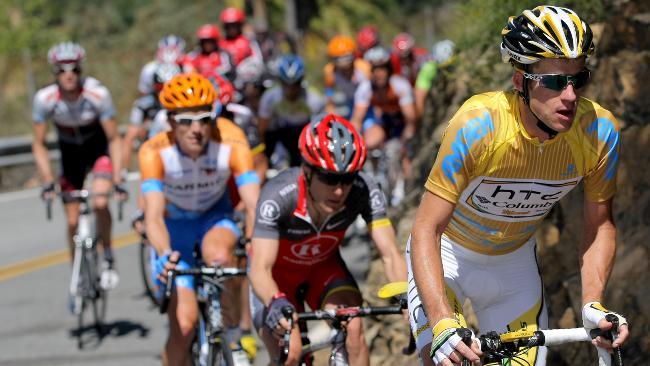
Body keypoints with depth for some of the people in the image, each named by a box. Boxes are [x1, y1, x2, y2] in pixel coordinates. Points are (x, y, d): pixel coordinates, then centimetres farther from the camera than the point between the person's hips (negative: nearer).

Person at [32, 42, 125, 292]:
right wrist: (48, 182, -22)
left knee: (100, 203, -27)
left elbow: (114, 139, -22)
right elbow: (39, 145, -14)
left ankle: (108, 258, -4)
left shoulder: (97, 94, -29)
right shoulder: (45, 98, -24)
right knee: (73, 220, 2)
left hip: (98, 147, -2)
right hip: (70, 152, 2)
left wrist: (117, 179, -28)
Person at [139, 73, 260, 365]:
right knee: (184, 322, -11)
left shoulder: (232, 144, -29)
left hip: (215, 215, 0)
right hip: (175, 222, 0)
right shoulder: (155, 152, -30)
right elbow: (154, 214, -39)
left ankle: (235, 332, -14)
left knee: (219, 255, -36)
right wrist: (165, 255, -58)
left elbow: (253, 204, -36)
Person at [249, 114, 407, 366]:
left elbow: (390, 253, -32)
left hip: (324, 267, 2)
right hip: (278, 273, -2)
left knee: (353, 329, -24)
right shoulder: (279, 196, -37)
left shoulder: (364, 191, -30)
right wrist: (276, 303, -63)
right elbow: (260, 268, -42)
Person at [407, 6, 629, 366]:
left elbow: (600, 224, -7)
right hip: (447, 253, -4)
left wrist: (592, 305, -21)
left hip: (514, 261, 4)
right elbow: (425, 231, -32)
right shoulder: (477, 125, -34)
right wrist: (443, 323, -45)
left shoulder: (599, 130, -23)